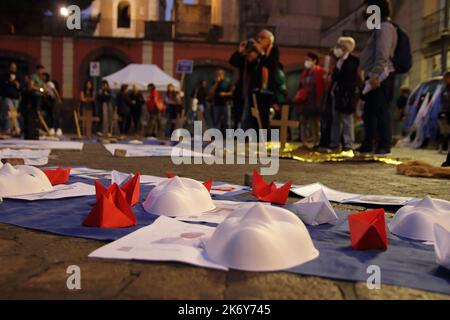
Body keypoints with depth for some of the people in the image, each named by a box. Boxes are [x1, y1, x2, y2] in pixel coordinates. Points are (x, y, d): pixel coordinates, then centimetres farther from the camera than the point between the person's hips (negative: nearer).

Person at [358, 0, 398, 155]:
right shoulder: (380, 28, 26)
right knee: (369, 112, 9)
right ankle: (368, 145, 14)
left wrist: (375, 75, -26)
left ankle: (385, 145, -8)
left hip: (380, 76, -10)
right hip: (375, 76, 10)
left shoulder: (385, 26, -6)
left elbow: (382, 54, -18)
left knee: (381, 111, -11)